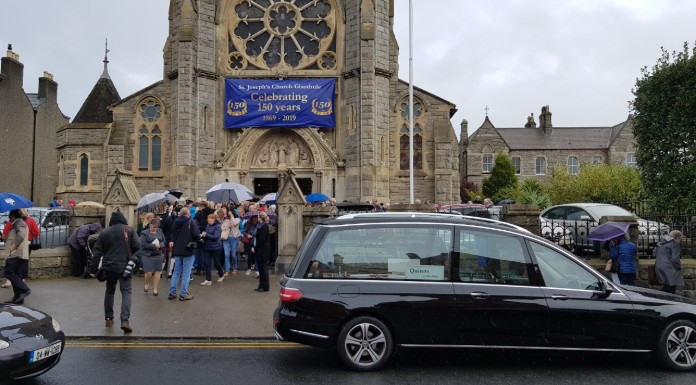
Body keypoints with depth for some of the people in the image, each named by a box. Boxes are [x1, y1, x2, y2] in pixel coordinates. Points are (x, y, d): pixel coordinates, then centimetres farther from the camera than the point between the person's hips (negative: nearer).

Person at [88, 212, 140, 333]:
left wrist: (93, 269, 7)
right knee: (126, 292, -3)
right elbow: (137, 246, -9)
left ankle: (108, 318, 24)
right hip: (125, 267, -3)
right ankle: (125, 321, -17)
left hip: (109, 267, 3)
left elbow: (97, 252, 5)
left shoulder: (104, 232, 7)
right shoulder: (129, 230, -1)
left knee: (109, 291, 20)